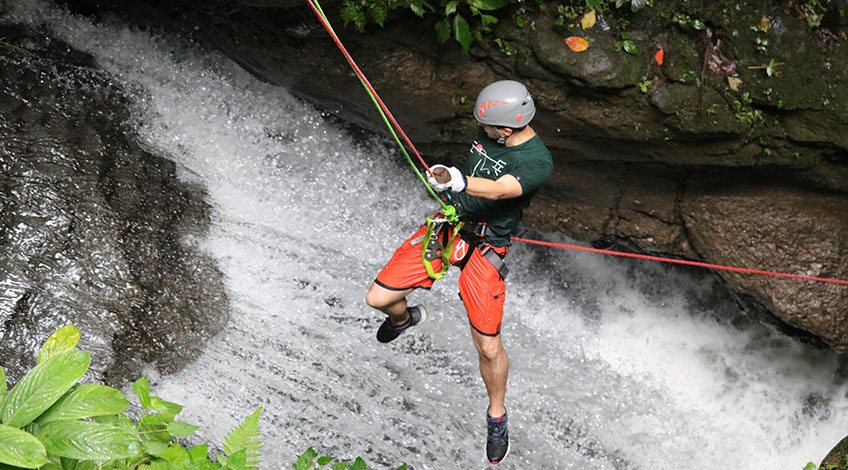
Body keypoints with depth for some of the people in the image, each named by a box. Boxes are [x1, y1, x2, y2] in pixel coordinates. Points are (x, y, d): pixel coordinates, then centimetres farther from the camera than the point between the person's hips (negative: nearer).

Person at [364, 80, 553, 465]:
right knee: (378, 298, 2)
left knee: (488, 347, -3)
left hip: (484, 248, -5)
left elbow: (497, 190, -40)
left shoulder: (537, 161, -23)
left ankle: (497, 417, 24)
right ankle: (404, 318, 40)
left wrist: (455, 180, -57)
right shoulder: (488, 132, -2)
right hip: (447, 224, 6)